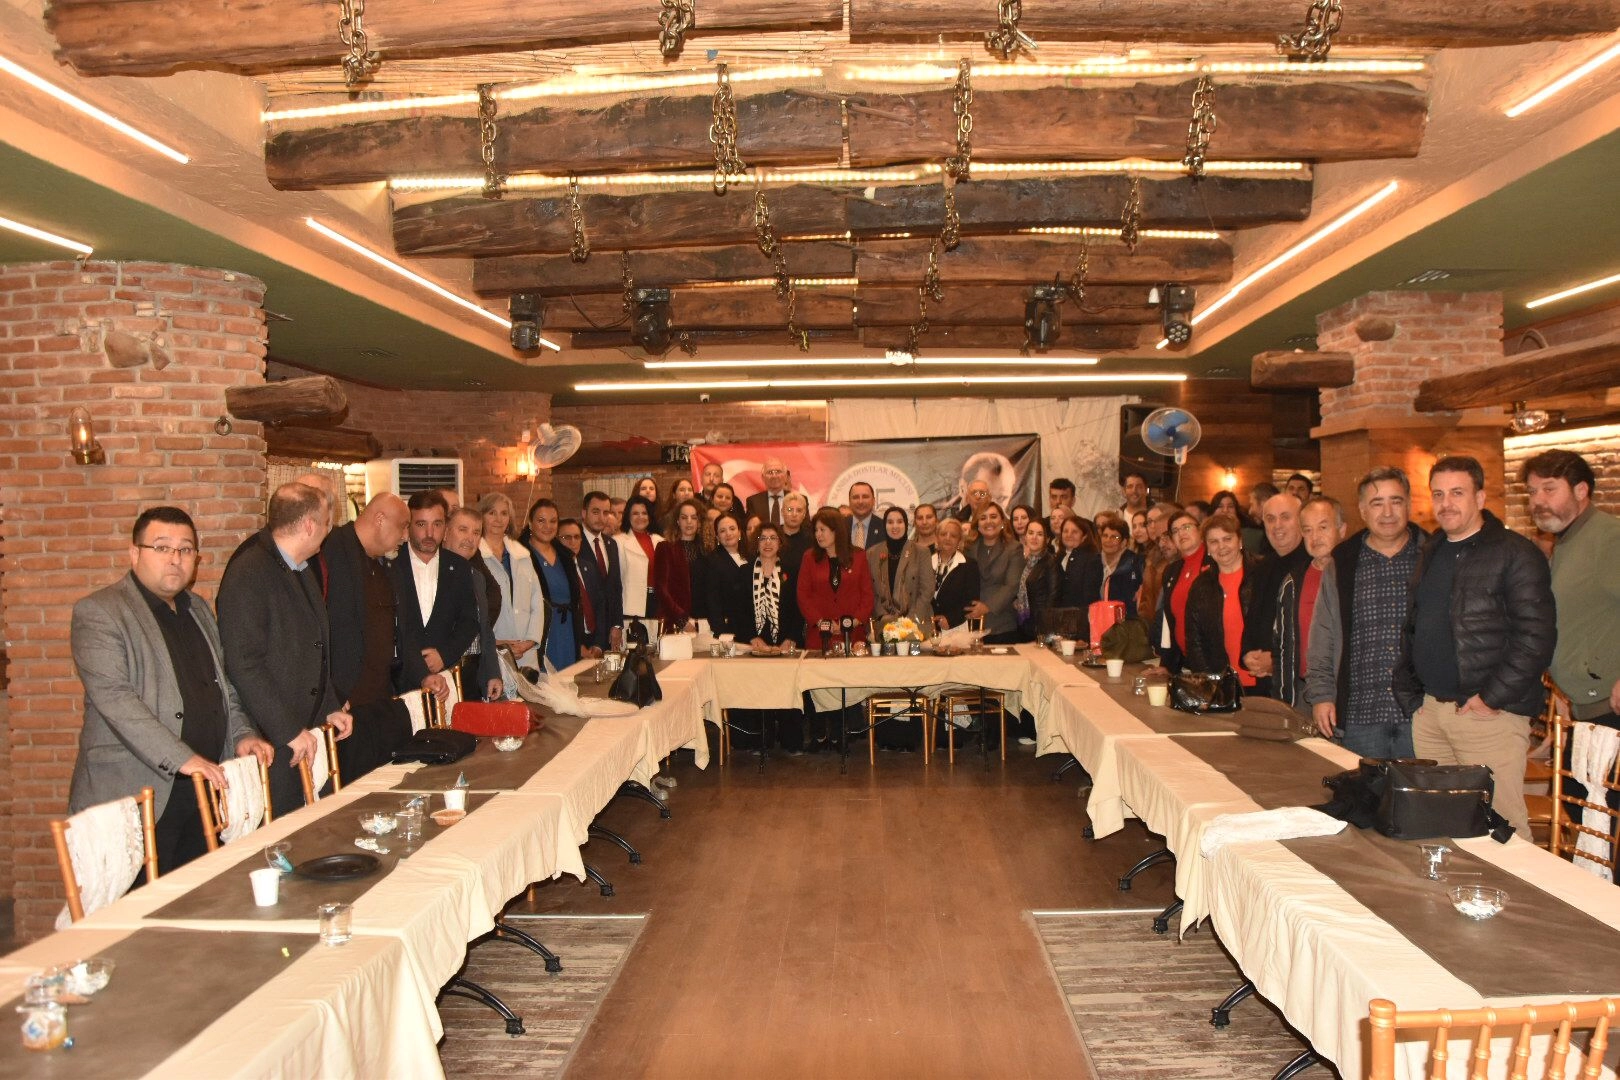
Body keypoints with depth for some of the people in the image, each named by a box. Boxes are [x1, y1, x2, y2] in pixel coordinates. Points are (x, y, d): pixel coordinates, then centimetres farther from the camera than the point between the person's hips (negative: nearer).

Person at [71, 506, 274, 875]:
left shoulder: (198, 610, 16)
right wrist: (181, 758, -24)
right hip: (136, 793, -6)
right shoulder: (98, 613, -6)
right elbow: (113, 697, -18)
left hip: (204, 786, 6)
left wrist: (241, 734, 6)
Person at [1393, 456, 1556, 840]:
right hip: (1429, 711, 7)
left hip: (1490, 713, -7)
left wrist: (1491, 698, -15)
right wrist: (1410, 693, 12)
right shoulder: (1430, 554, 16)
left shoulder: (1516, 555, -7)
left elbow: (1536, 638, -13)